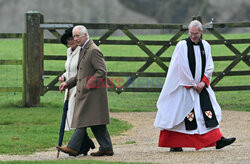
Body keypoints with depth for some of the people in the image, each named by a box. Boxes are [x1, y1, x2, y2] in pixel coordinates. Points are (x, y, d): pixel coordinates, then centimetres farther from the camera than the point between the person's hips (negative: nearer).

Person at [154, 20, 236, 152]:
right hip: (184, 86, -5)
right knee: (179, 114, -3)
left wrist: (203, 82, -8)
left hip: (201, 86, 5)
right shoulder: (182, 46, -9)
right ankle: (173, 145, 5)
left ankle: (218, 140, -5)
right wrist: (192, 85, -12)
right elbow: (182, 68, -12)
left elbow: (209, 66, 6)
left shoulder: (205, 46, 7)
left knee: (210, 111, -3)